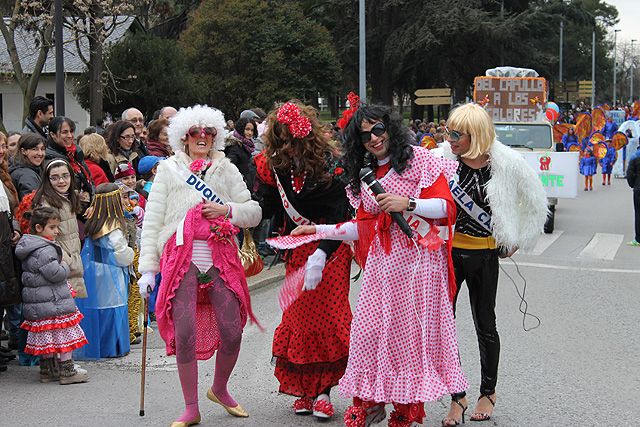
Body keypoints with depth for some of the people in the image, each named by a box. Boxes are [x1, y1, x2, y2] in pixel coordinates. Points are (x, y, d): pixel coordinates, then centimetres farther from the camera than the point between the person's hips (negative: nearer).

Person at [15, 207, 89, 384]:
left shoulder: (28, 249, 12)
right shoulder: (45, 250, -20)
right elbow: (56, 274, -24)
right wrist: (65, 266, -4)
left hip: (37, 306, 10)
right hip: (54, 303, -10)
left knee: (46, 337, 16)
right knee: (65, 336, -1)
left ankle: (47, 369, 23)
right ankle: (67, 371, 4)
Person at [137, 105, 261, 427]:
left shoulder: (226, 170, 15)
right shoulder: (168, 170, 9)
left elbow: (254, 213, 12)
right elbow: (151, 221, 6)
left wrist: (228, 209, -8)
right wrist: (147, 269, -1)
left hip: (221, 261, 2)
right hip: (182, 260, -2)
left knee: (232, 331, -3)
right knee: (185, 334, -7)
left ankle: (219, 390, 25)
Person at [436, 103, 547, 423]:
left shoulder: (506, 163, -9)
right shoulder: (443, 158, -8)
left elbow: (536, 203, 5)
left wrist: (516, 241, 7)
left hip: (484, 253, -1)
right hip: (447, 249, 1)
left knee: (484, 324, 13)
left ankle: (488, 391, 32)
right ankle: (457, 396, 12)